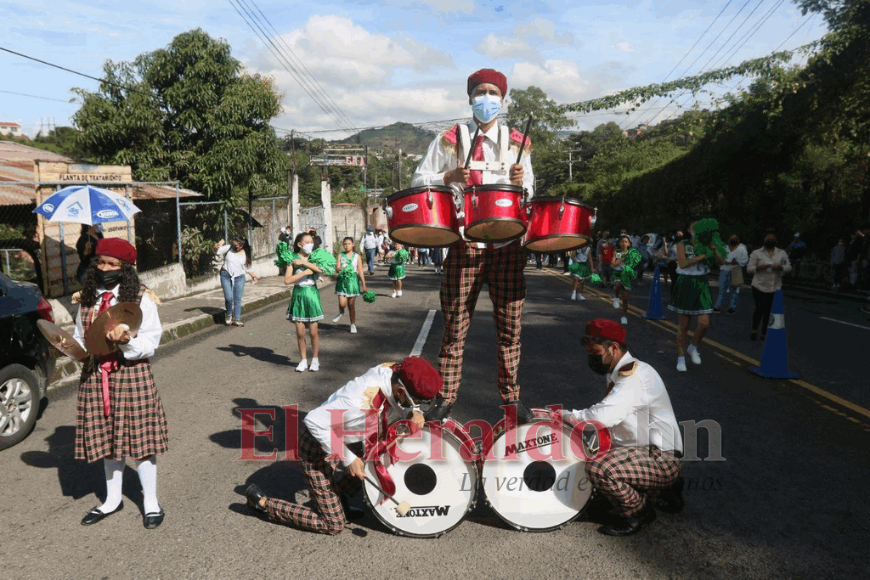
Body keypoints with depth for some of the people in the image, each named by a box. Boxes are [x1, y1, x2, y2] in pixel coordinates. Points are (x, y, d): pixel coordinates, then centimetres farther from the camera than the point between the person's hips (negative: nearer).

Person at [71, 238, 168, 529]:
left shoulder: (140, 297, -7)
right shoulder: (87, 298, 7)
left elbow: (151, 341, -8)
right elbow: (80, 336, 16)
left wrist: (127, 340, -26)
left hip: (131, 374, -4)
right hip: (95, 375, 5)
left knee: (138, 437, 1)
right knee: (106, 437, 14)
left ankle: (151, 502, 18)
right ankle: (112, 499, 33)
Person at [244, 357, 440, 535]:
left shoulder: (391, 371, -17)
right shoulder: (362, 402, -39)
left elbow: (400, 403, 3)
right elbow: (314, 421, -33)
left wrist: (413, 412, -21)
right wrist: (347, 458, -27)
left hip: (341, 437, 8)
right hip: (317, 446, -8)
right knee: (334, 525, 2)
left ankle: (334, 495, 23)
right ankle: (263, 502, 12)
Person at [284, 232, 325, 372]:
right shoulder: (293, 259, -1)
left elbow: (320, 269, -19)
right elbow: (287, 280, -12)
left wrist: (303, 262, -19)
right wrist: (305, 272, -16)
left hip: (312, 294, 0)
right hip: (298, 295, 0)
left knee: (313, 332, 2)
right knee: (300, 333, 4)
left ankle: (315, 360, 18)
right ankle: (303, 360, 19)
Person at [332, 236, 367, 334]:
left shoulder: (357, 256, 4)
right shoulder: (340, 255, 5)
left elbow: (360, 272, 4)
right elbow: (337, 269, -2)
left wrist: (364, 285, 2)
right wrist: (340, 268, -26)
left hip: (353, 281, 0)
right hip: (342, 280, 0)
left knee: (351, 305, 4)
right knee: (342, 304, -11)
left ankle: (353, 324, 19)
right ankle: (341, 313, 25)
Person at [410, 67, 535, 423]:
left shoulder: (516, 143, 15)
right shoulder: (450, 140, 9)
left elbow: (529, 192, 20)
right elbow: (420, 180, 8)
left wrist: (520, 181, -3)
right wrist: (450, 177, -9)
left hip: (508, 242, 2)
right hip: (464, 241, -1)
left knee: (509, 324, 5)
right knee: (455, 323, 1)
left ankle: (511, 396, 18)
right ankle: (446, 396, 12)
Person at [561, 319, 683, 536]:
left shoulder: (636, 374, -20)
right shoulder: (618, 374, 12)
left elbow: (604, 416, -31)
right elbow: (608, 417, 14)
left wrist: (563, 415, -21)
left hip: (662, 459, -10)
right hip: (642, 451, 11)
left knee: (599, 468, -29)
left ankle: (638, 512, 0)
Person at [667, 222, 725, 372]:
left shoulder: (706, 245, 8)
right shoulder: (683, 245, -1)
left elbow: (722, 262, -2)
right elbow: (682, 263, -17)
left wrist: (713, 249, -16)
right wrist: (700, 256, -20)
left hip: (701, 285, 3)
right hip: (685, 285, -3)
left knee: (704, 323, -9)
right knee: (684, 326, 3)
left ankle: (693, 348, 19)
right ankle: (681, 358, 16)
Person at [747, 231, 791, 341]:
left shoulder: (782, 253, 9)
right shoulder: (756, 253, 0)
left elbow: (789, 267, 6)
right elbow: (749, 268, -2)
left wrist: (780, 267, -15)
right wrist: (759, 268, -21)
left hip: (775, 287, 3)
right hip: (759, 286, -3)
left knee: (768, 311, 4)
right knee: (759, 309, -5)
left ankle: (764, 332, 15)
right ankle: (754, 330, 17)